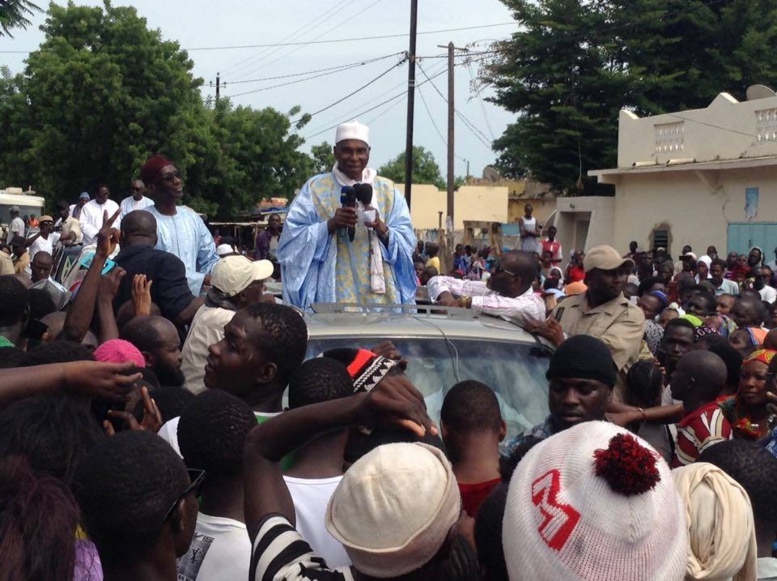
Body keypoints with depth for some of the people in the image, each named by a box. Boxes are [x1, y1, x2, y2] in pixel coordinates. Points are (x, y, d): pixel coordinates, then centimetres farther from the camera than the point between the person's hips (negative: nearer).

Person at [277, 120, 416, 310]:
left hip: (379, 294, 2)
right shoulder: (315, 189, 6)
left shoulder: (387, 190, 13)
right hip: (332, 295, -2)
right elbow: (292, 237, -2)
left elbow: (407, 241, 5)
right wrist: (330, 225, -17)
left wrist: (382, 229, -15)